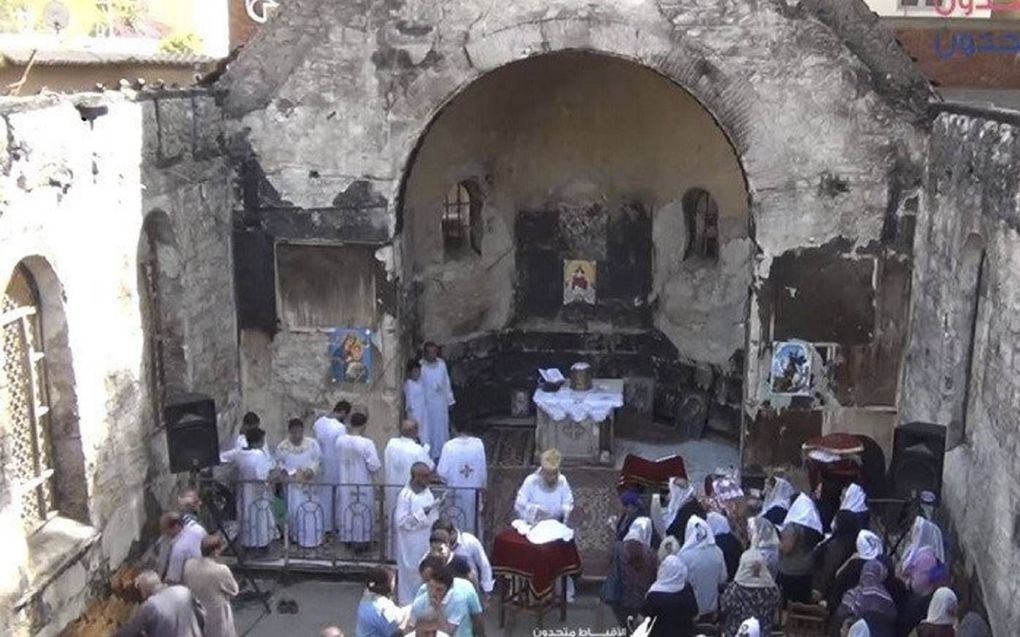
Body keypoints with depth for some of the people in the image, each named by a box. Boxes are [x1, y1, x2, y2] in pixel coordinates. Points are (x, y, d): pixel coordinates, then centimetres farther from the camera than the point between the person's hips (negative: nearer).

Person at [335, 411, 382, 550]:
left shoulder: (340, 440, -11)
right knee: (362, 512, 13)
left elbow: (338, 458, 5)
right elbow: (375, 466, -21)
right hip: (362, 484, -4)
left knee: (346, 510, 21)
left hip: (344, 482, 4)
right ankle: (361, 541, 24)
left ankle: (346, 538, 35)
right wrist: (371, 470, 1)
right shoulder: (367, 443, -26)